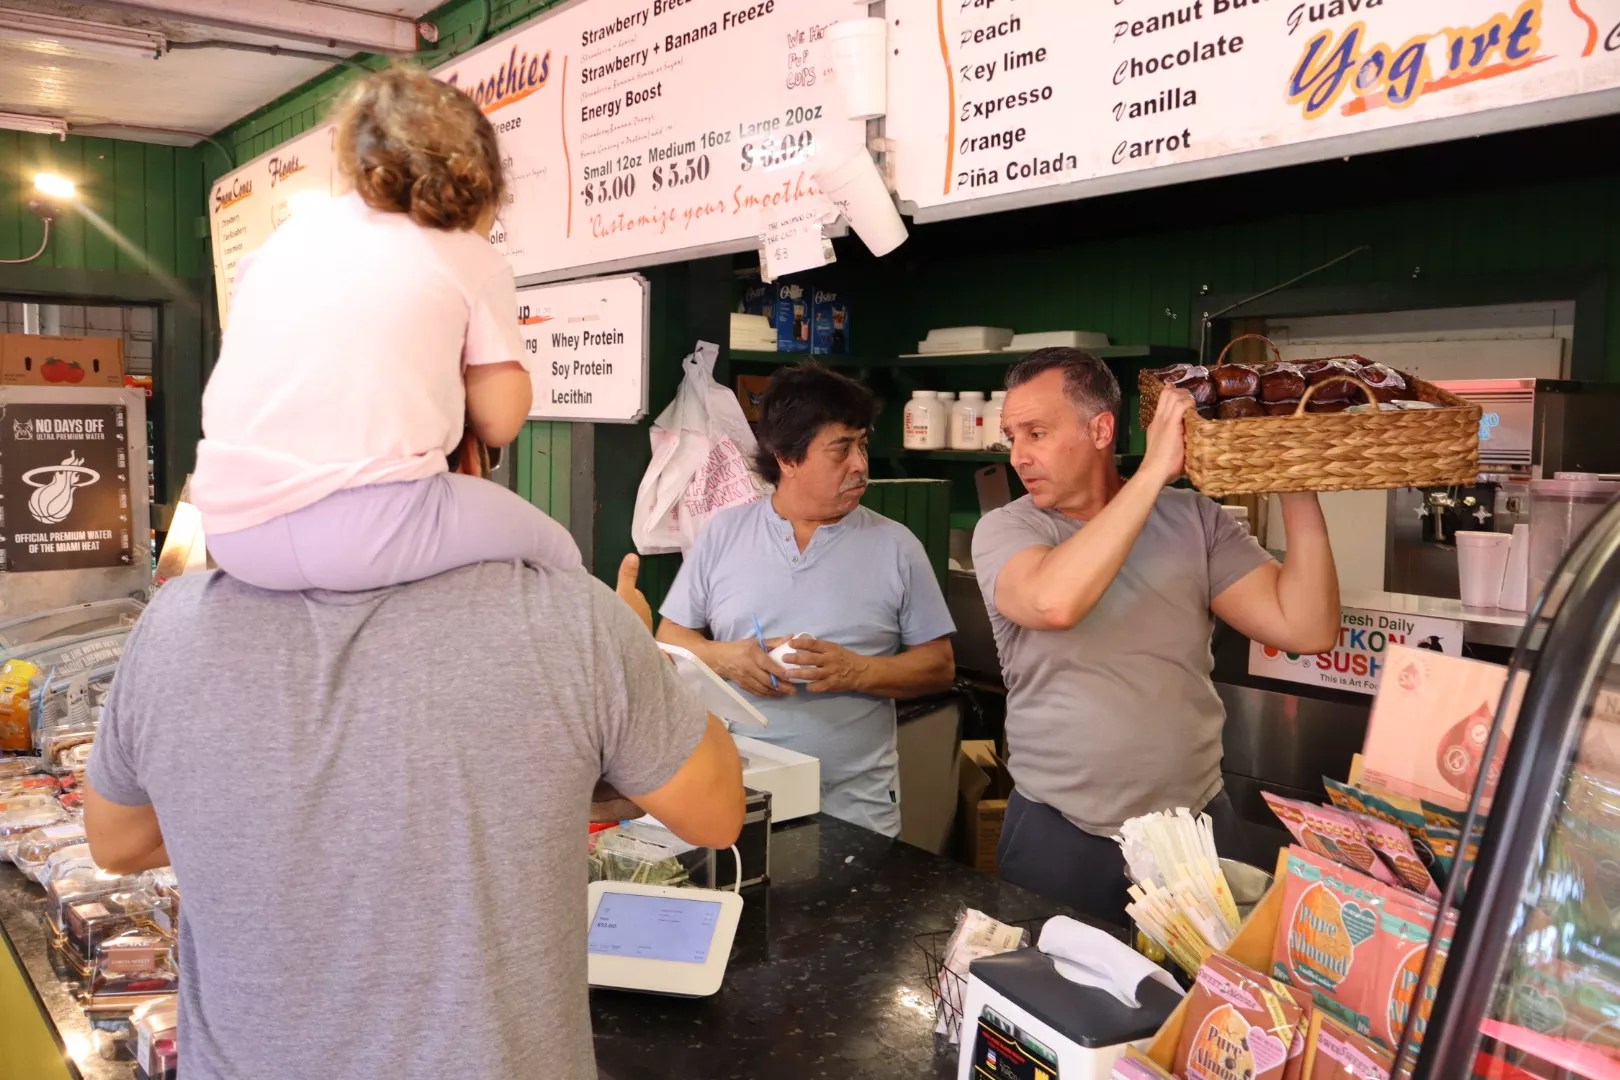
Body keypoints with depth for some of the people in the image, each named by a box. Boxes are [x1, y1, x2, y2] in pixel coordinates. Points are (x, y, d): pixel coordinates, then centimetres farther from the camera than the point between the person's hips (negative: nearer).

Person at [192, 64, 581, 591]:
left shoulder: (289, 233, 18)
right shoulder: (473, 260, 6)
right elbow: (498, 422, 4)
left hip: (233, 529, 6)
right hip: (366, 524, -6)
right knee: (556, 554, 22)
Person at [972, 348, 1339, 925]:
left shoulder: (1194, 520, -1)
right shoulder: (1005, 529, -8)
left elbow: (1305, 629, -9)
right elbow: (1052, 602, -31)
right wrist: (1154, 472, -26)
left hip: (1196, 826, 2)